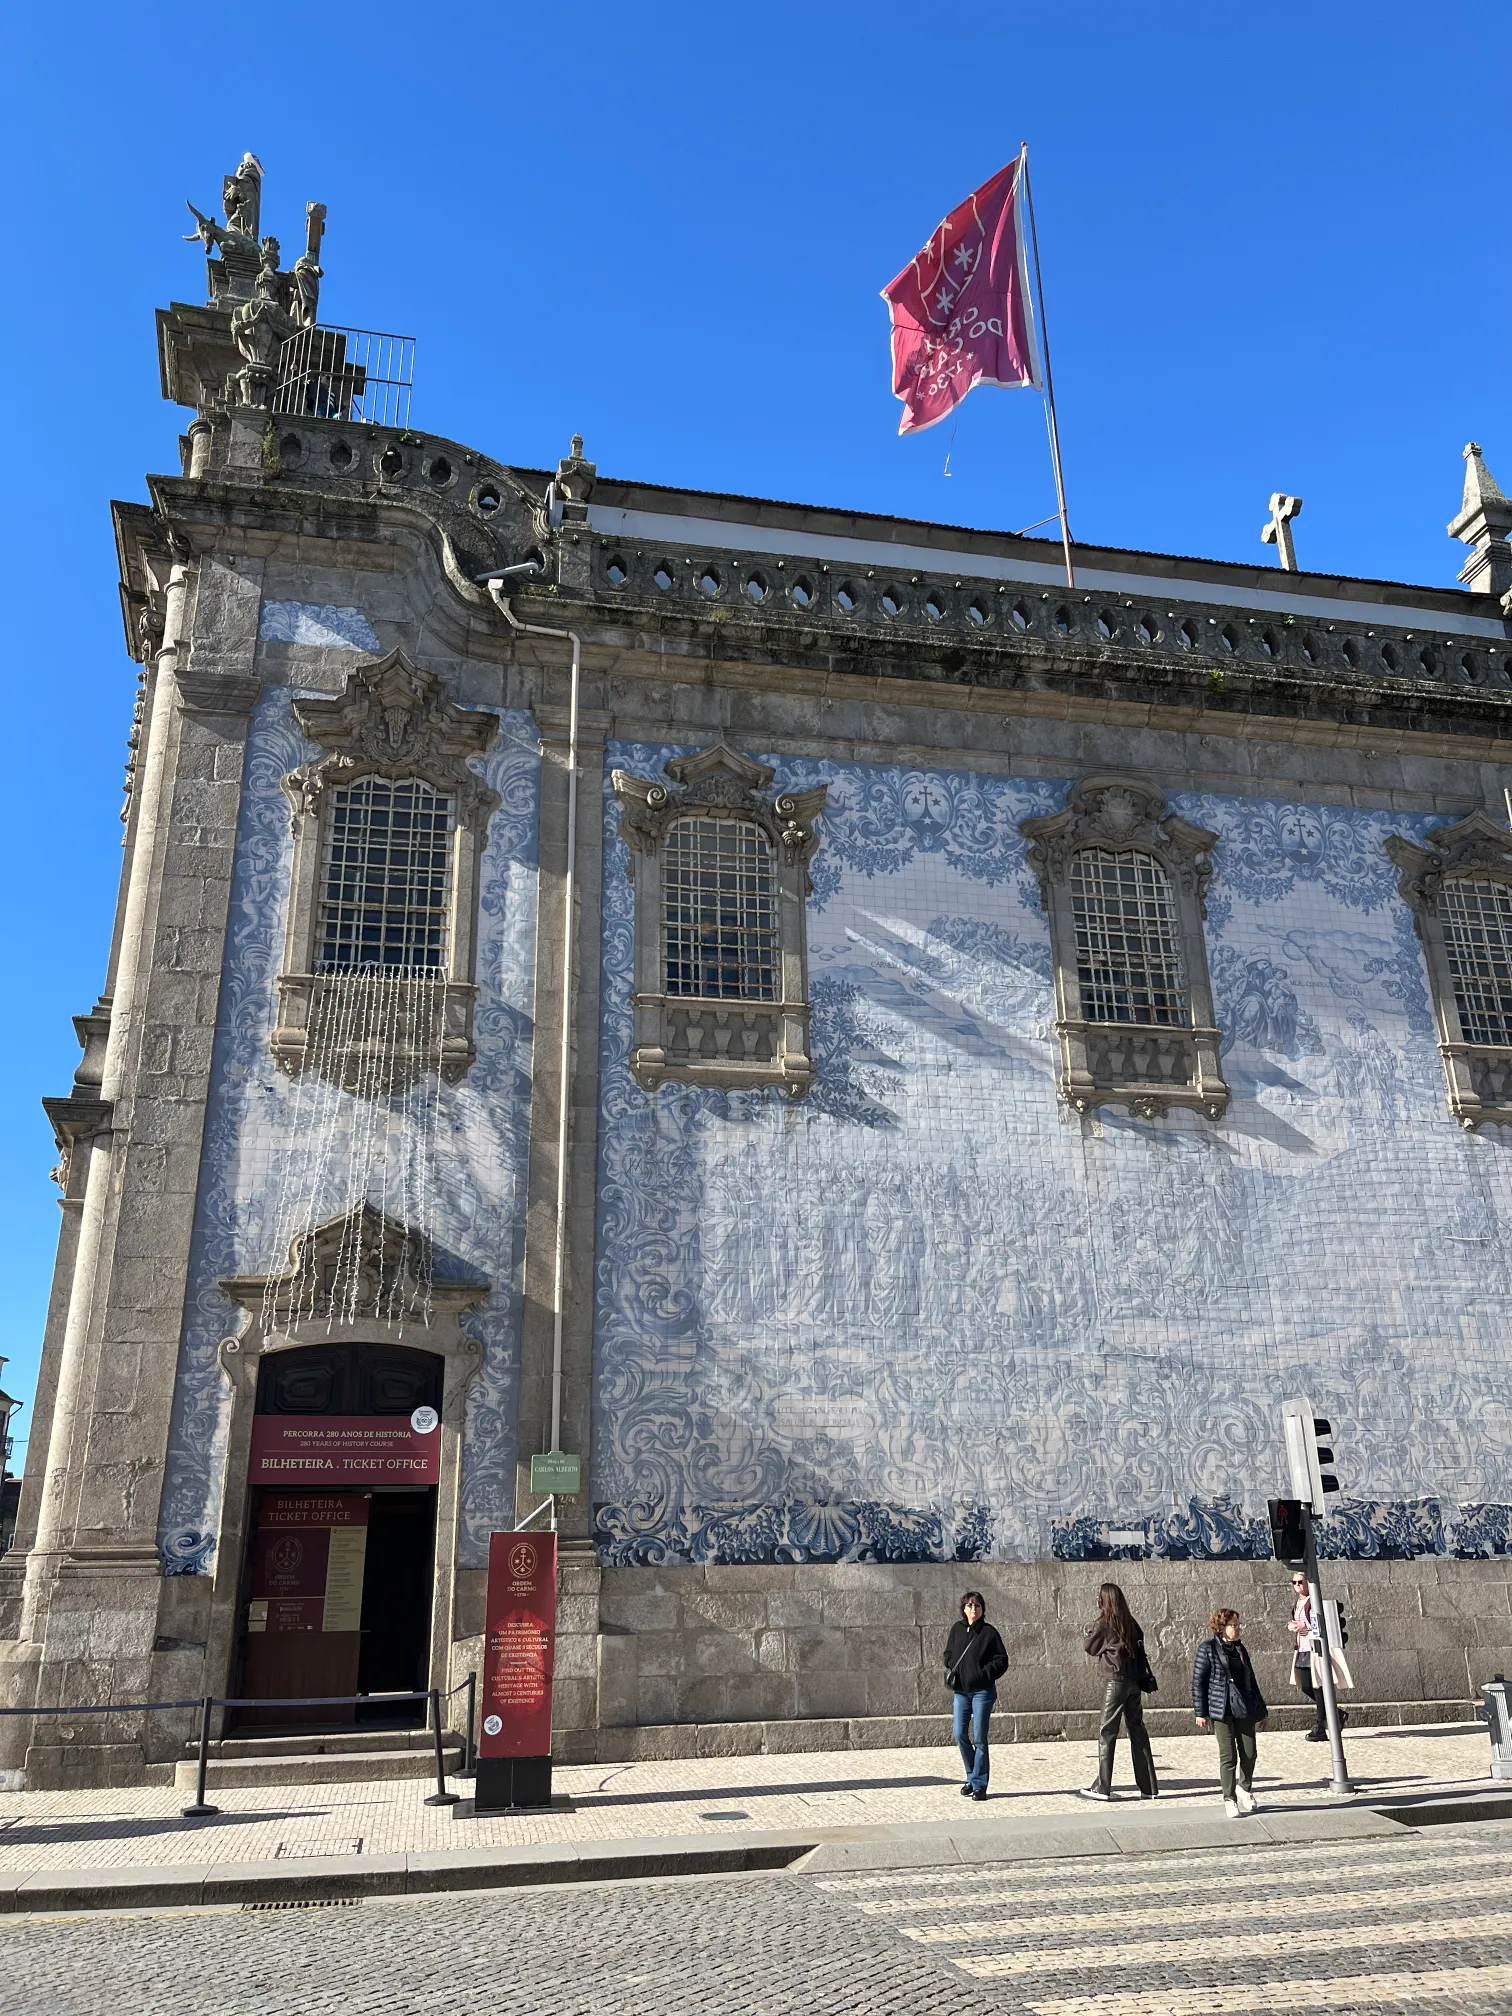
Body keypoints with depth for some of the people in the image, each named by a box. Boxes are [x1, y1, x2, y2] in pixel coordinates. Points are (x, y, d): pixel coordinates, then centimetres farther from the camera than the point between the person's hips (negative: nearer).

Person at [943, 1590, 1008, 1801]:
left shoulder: (989, 1632, -4)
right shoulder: (957, 1629, 7)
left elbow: (1001, 1660, -4)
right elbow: (948, 1654, 19)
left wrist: (983, 1674, -14)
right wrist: (952, 1672, 2)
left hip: (982, 1691, -4)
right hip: (960, 1691, 4)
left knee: (979, 1737, -2)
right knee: (960, 1734, 4)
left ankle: (979, 1784, 7)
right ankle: (972, 1776, 24)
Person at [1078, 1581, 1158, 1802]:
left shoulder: (1104, 1623, -8)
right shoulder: (1130, 1622, 9)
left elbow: (1090, 1647, 3)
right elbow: (1140, 1646, 13)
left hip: (1117, 1681, -6)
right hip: (1135, 1680, 6)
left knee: (1107, 1733, -1)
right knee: (1138, 1730, 11)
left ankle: (1102, 1787, -1)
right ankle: (1148, 1787, 13)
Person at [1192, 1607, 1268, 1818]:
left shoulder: (1241, 1648, 12)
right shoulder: (1207, 1649, -5)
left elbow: (1250, 1679, 19)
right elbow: (1198, 1681, -5)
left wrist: (1261, 1708, 20)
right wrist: (1200, 1712, -8)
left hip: (1245, 1709, 5)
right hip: (1221, 1710, -5)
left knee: (1249, 1753, 4)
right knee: (1228, 1756, -4)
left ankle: (1245, 1787, 30)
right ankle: (1229, 1799, 9)